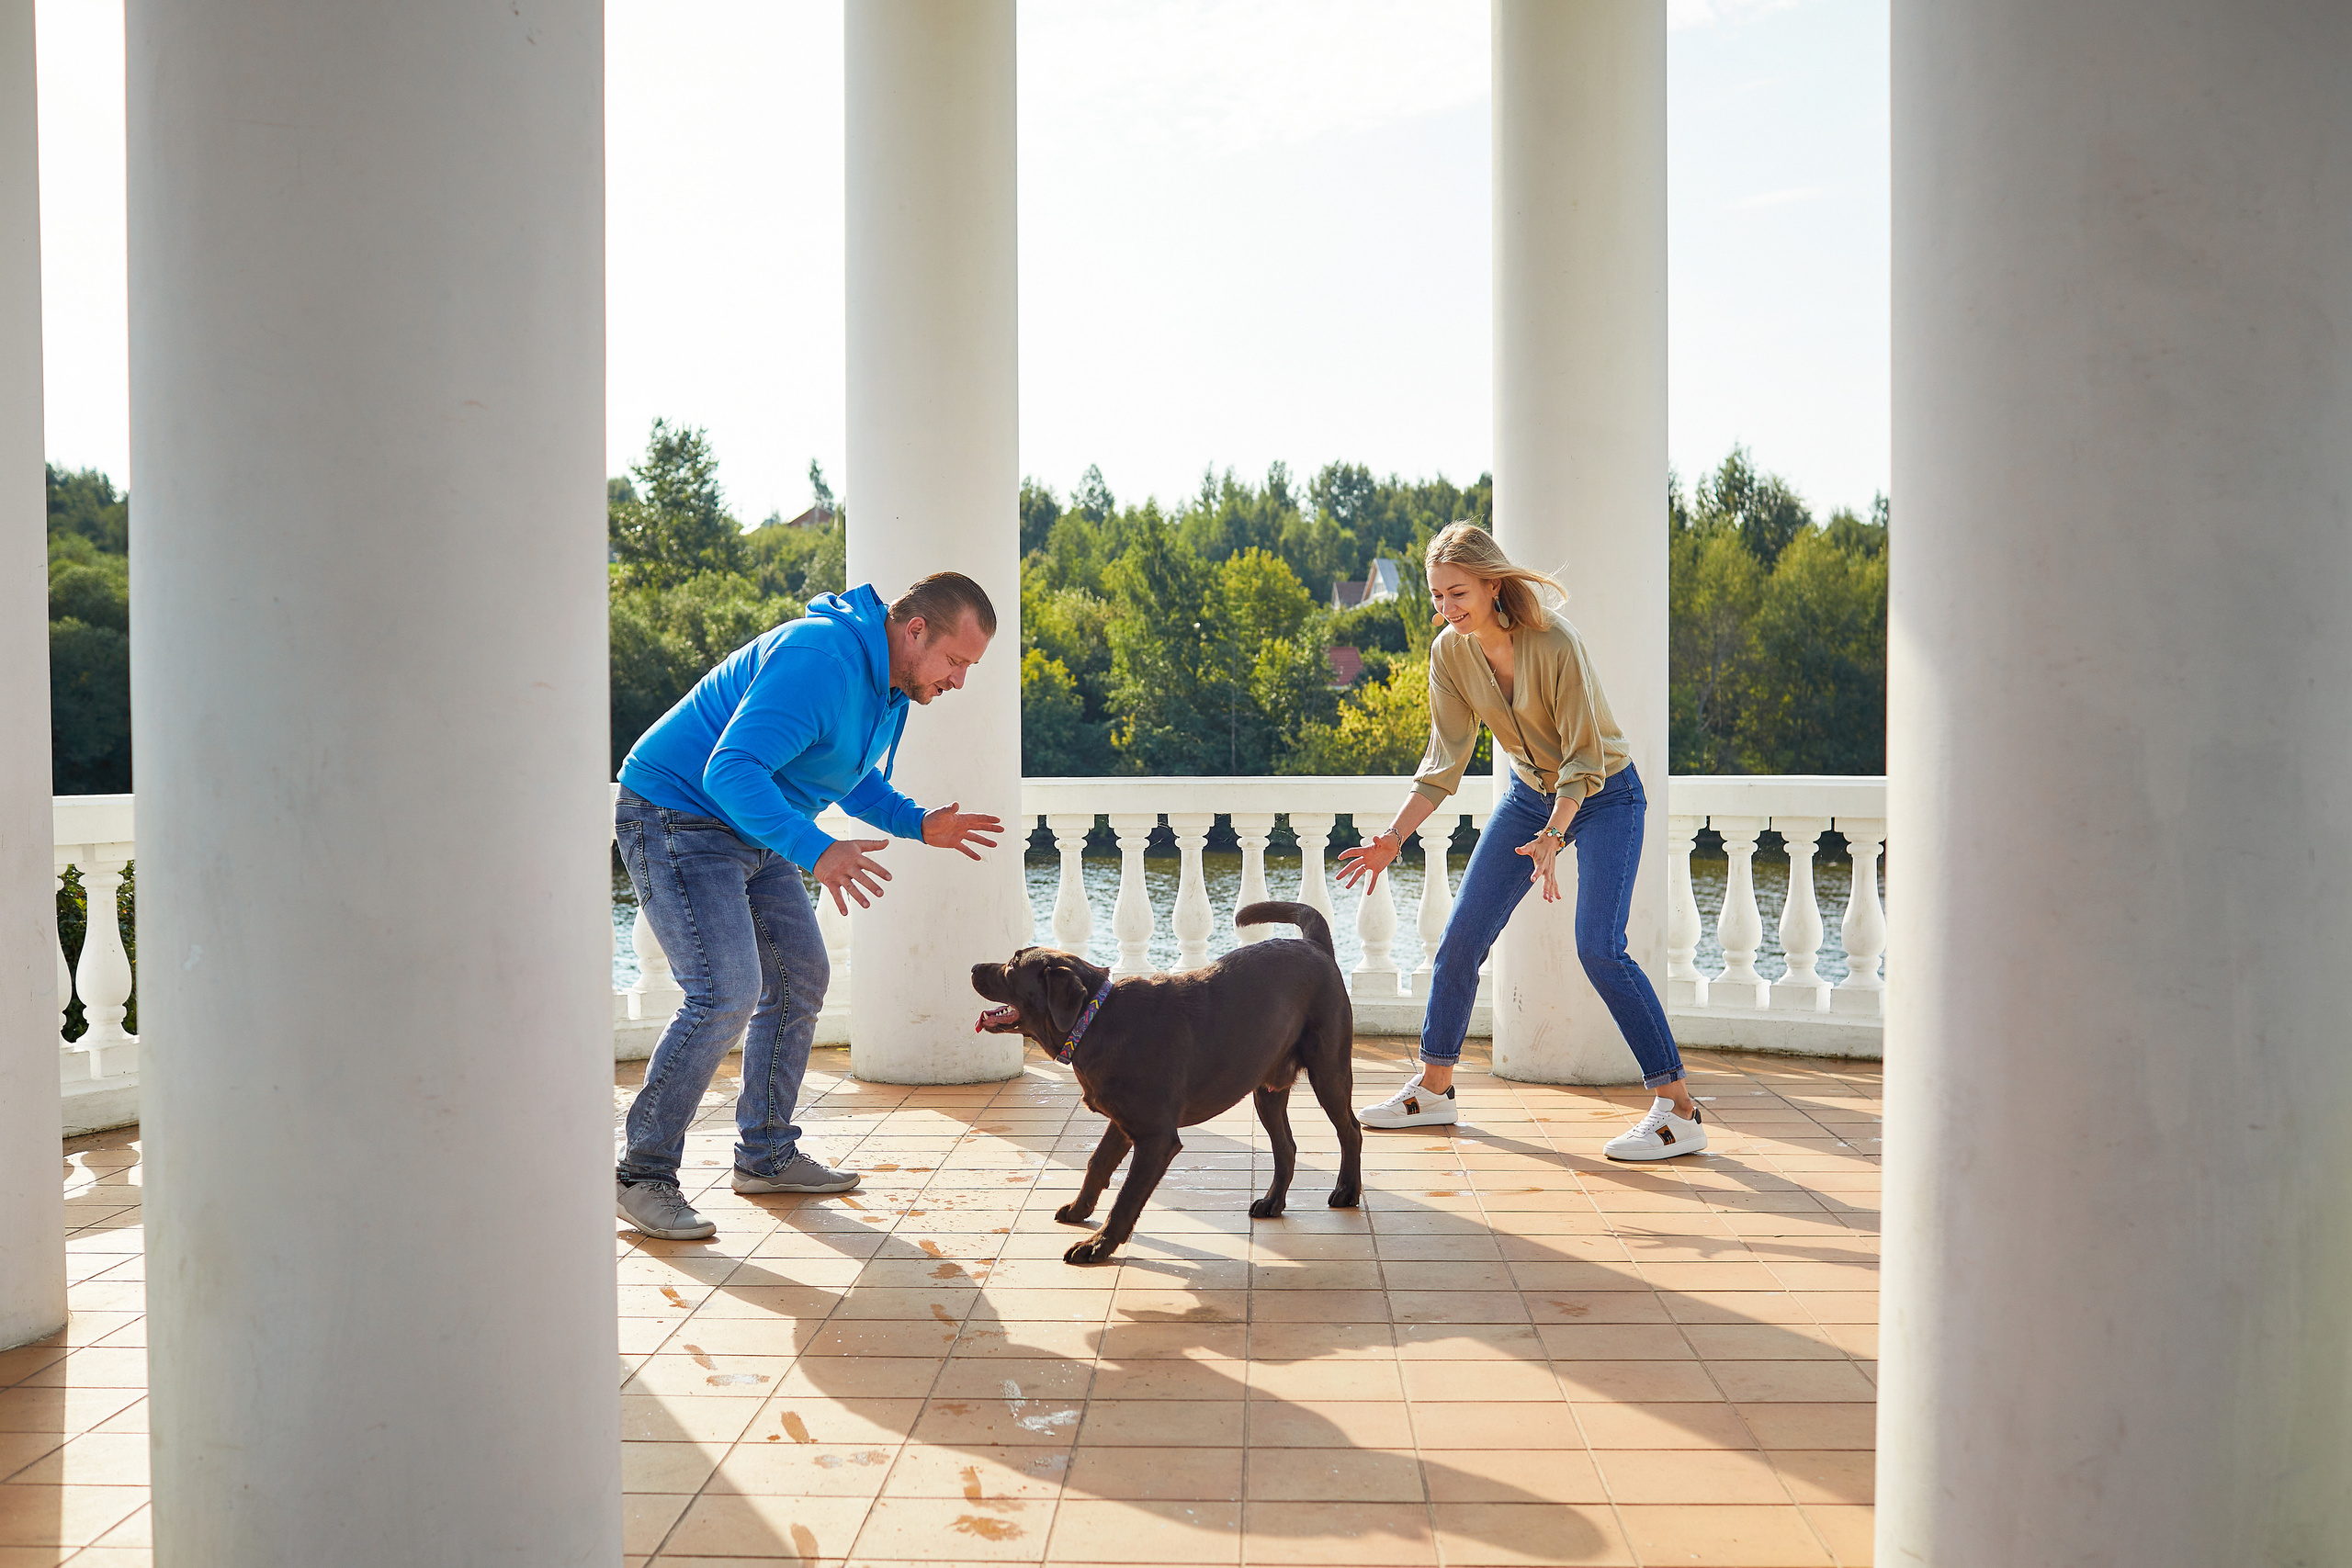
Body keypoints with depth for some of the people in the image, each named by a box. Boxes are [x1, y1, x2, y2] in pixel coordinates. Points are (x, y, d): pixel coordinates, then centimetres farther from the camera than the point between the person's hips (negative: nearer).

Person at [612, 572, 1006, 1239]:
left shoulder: (889, 683, 5)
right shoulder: (820, 659, -28)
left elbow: (852, 778, 20)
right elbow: (731, 769, -35)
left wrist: (920, 824, 4)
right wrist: (816, 851, -46)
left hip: (751, 834, 10)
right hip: (676, 817, -10)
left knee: (799, 978, 10)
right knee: (726, 994, -19)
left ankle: (765, 1156, 20)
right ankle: (643, 1175, -7)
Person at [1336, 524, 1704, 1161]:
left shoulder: (1553, 641, -27)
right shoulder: (1449, 653, -10)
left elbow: (1583, 758, -24)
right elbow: (1444, 761, -8)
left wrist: (1553, 836, -37)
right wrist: (1393, 838, -17)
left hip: (1604, 797, -6)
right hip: (1528, 793, 6)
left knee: (1598, 947, -21)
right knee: (1461, 939, 2)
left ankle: (1678, 1109, -13)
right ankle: (1433, 1089, 19)